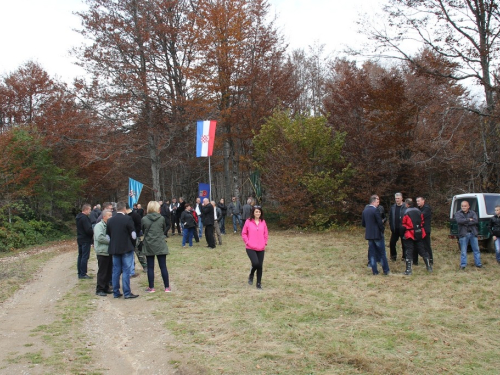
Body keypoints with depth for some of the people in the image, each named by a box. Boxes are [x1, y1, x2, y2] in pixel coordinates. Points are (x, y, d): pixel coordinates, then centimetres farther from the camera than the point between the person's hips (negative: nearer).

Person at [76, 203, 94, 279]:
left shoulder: (78, 217, 13)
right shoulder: (85, 218, -19)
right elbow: (88, 229, -25)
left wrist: (91, 233, 11)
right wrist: (92, 234, -6)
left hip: (80, 239, 10)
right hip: (85, 240, -10)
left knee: (80, 256, 14)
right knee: (85, 257, -5)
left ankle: (80, 273, 21)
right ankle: (83, 274, -3)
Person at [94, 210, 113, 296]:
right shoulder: (99, 226, -10)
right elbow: (100, 237, -22)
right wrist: (110, 241, -14)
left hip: (109, 252, 8)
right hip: (102, 252, -8)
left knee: (109, 272, 12)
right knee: (102, 272, -2)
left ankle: (106, 288, 22)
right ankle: (99, 290, 6)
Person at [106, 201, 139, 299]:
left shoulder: (110, 220, 6)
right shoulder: (127, 219, -11)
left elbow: (108, 235, 8)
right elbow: (133, 235, -9)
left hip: (114, 249, 5)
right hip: (126, 248, -5)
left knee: (116, 271, 10)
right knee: (126, 270, -1)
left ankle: (116, 292, 15)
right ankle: (127, 293, 0)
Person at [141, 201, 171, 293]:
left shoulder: (144, 219, -7)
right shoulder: (161, 218, -6)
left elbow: (143, 231, 6)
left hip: (149, 245, 0)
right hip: (160, 245, 0)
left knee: (150, 267, 8)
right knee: (163, 266, 5)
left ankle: (151, 287, 12)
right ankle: (167, 287, 9)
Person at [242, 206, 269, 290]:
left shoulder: (263, 222, 4)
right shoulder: (248, 222, -5)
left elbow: (266, 234, 12)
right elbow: (244, 233, 1)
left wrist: (265, 243, 2)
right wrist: (247, 242, -8)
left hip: (261, 248, 3)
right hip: (250, 248, -3)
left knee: (260, 266, 5)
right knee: (255, 263, -19)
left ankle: (259, 283, 20)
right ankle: (251, 275, 12)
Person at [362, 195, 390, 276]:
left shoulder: (365, 210, 6)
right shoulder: (375, 210, -16)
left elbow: (363, 223, 12)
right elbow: (380, 223, -16)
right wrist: (382, 230, 0)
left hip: (369, 235, 6)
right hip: (377, 234, -6)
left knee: (372, 253, 10)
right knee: (382, 253, 4)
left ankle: (375, 271, 12)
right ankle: (386, 270, 9)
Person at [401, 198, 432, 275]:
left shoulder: (406, 213, -13)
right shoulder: (418, 211, 4)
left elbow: (404, 225, -7)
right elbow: (422, 222, 9)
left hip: (410, 235, -5)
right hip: (419, 234, 5)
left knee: (409, 252, -1)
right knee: (422, 250, 16)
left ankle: (408, 270, -3)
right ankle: (429, 266, 22)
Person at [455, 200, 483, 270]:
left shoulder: (473, 213, 8)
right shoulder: (458, 213, 5)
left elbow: (476, 221, -10)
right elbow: (459, 220, -15)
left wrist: (465, 222, -14)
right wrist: (469, 219, -11)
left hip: (473, 233, 2)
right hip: (463, 234, -2)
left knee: (476, 249, 8)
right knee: (463, 251, 2)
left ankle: (478, 263, 17)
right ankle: (463, 264, 8)